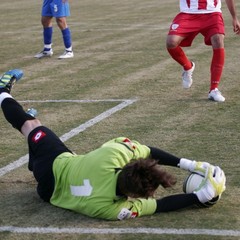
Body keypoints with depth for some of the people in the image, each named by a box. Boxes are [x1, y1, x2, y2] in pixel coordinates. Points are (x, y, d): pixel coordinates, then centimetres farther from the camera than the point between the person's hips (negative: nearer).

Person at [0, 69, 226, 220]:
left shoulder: (116, 150, -46)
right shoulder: (113, 209, -48)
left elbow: (147, 151, -25)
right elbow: (160, 205, -34)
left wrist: (189, 164, -28)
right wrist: (202, 196, -40)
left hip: (61, 162, -1)